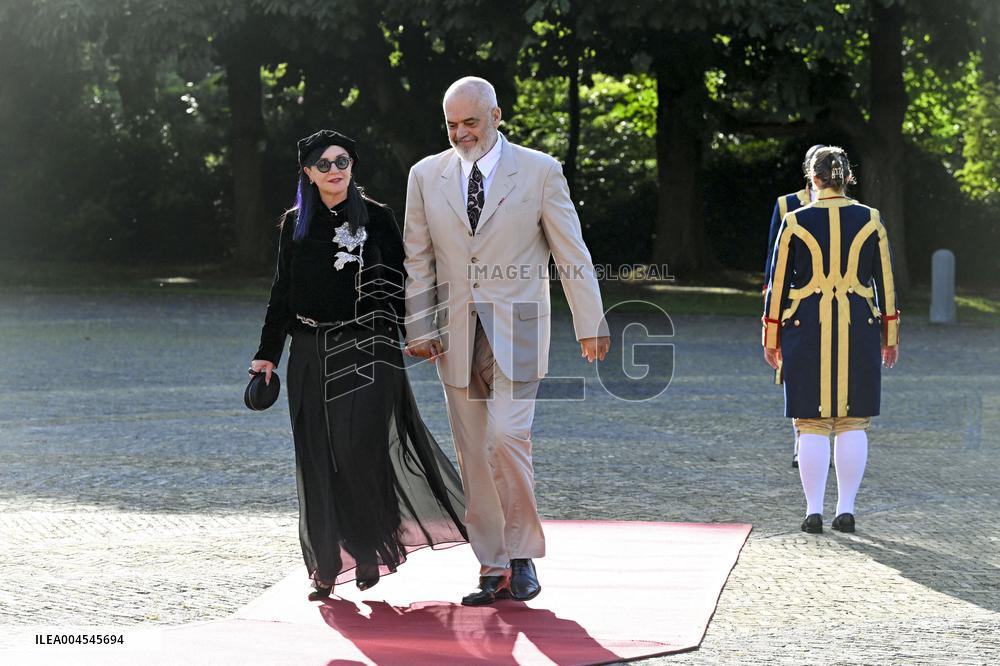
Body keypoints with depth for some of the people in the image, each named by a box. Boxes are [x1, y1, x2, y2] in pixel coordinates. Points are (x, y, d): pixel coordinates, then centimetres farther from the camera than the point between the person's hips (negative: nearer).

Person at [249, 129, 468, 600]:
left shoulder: (376, 218, 2)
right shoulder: (295, 224, 9)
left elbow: (398, 283, 0)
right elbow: (282, 292, 13)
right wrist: (267, 352, 10)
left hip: (365, 349, -3)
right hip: (311, 353, 3)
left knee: (361, 451, -9)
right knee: (318, 458, 2)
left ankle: (369, 550, 11)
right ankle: (326, 566, 8)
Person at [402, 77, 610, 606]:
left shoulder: (539, 171, 0)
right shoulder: (426, 176, 7)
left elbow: (572, 254, 2)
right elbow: (417, 260, 10)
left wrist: (590, 324, -1)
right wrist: (418, 328, 2)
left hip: (515, 330, -3)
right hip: (455, 335, 3)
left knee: (507, 439, -16)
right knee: (473, 456, 4)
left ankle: (523, 554, 2)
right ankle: (492, 569, 11)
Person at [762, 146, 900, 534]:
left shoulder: (795, 222, -3)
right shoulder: (871, 221, 1)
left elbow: (778, 284, 0)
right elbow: (885, 283, 4)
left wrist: (772, 338, 7)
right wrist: (890, 337, 12)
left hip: (807, 331, -1)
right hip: (859, 330, 1)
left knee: (812, 425, 3)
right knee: (853, 423, 8)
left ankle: (814, 511, 2)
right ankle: (846, 509, 6)